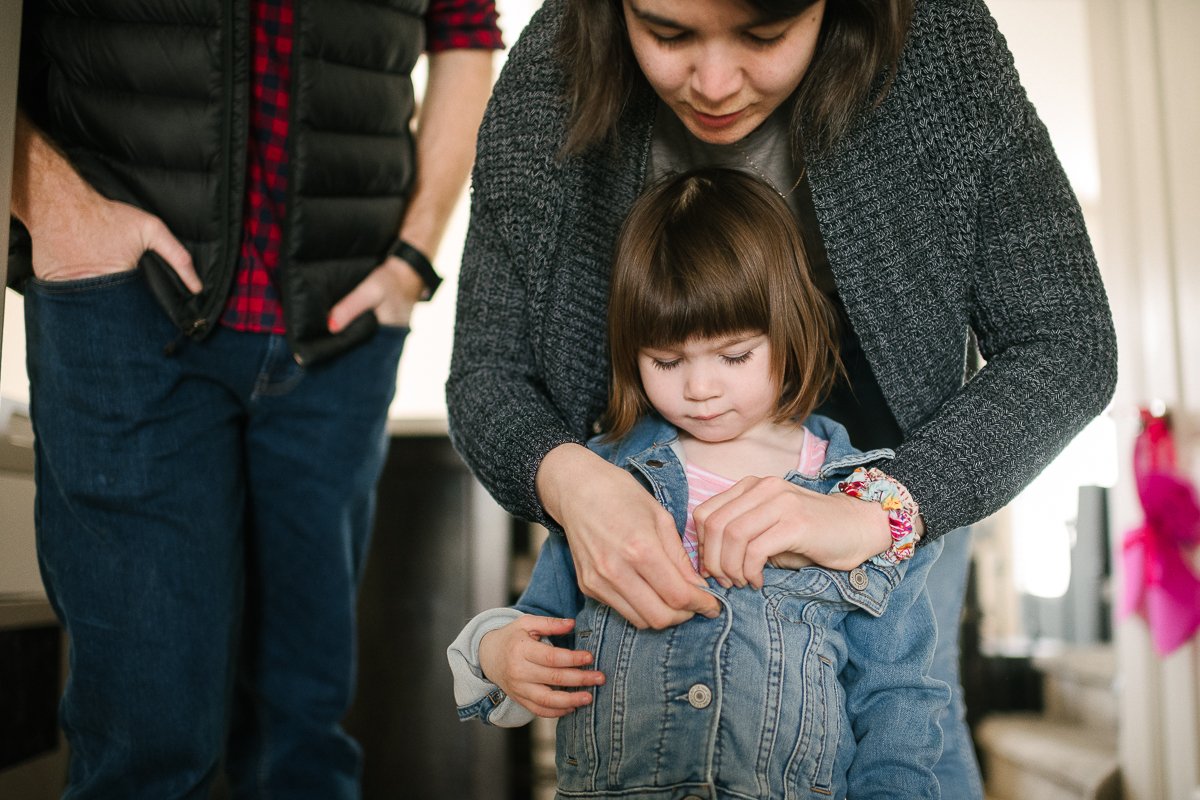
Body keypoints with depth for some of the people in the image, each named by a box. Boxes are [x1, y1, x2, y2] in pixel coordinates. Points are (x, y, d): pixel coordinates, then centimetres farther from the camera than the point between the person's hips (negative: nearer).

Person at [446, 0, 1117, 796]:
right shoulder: (548, 80, -26)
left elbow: (1066, 344, -25)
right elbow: (485, 370, -19)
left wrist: (882, 507, -41)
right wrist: (564, 477, -43)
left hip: (898, 471, -1)